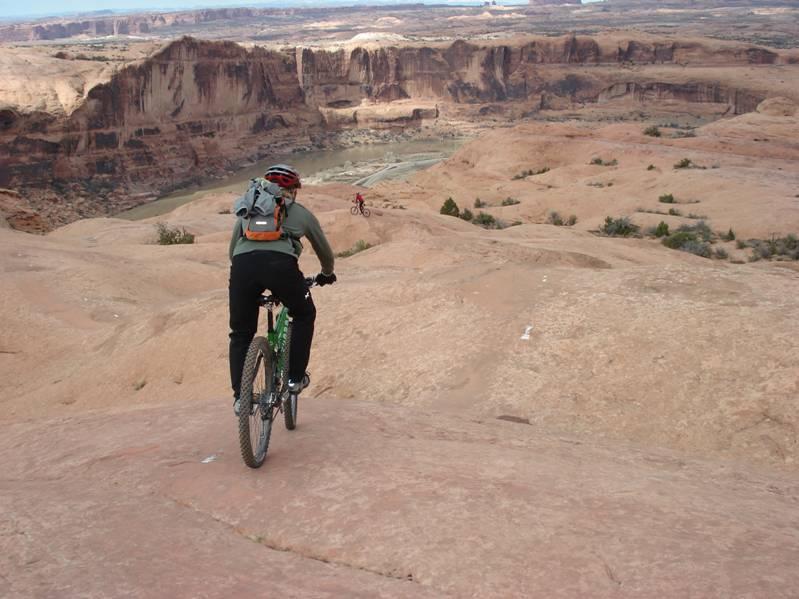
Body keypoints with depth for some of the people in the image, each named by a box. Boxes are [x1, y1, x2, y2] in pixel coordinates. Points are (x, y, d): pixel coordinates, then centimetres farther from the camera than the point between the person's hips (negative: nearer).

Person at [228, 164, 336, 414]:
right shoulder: (300, 212, 29)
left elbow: (232, 250, 38)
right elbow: (324, 249, 41)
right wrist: (327, 274, 61)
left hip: (243, 265, 2)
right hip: (281, 264, -2)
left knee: (241, 334, 19)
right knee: (304, 315, 26)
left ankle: (240, 396, 11)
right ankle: (295, 378, 23)